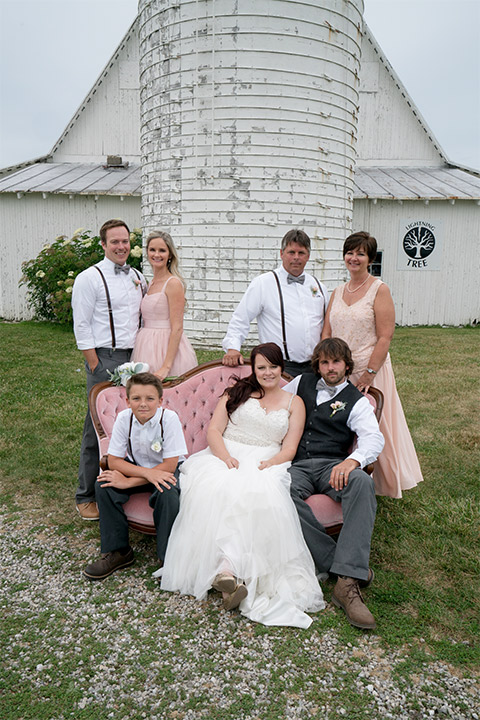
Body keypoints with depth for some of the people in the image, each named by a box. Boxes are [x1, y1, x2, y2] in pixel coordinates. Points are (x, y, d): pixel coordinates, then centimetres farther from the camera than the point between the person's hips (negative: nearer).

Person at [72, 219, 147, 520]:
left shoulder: (139, 278, 14)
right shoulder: (89, 278, -4)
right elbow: (82, 327, -7)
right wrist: (95, 366, -11)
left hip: (134, 357, 6)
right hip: (105, 359, -6)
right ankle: (86, 496, 11)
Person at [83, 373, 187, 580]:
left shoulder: (169, 418, -26)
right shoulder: (123, 418, -17)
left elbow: (169, 465, -26)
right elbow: (114, 461, -16)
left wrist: (130, 482, -29)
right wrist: (147, 472, -32)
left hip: (166, 470, -3)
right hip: (136, 466, 4)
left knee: (168, 492, -34)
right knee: (104, 485, -20)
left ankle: (168, 556, -13)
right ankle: (117, 551, -5)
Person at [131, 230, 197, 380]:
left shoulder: (173, 283, -11)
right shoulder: (151, 283, 13)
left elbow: (177, 328, -17)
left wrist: (166, 366, -22)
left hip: (167, 349, -7)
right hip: (147, 348, 7)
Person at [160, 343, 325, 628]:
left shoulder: (294, 403, 18)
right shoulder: (238, 392, 18)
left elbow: (289, 449, 8)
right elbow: (214, 430, 8)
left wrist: (268, 464, -13)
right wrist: (226, 456, -12)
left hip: (266, 464, 0)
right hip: (225, 457, 1)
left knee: (259, 497, -36)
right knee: (217, 490, -34)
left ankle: (225, 570, -36)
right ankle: (227, 570, -39)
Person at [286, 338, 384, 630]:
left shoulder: (357, 401, 11)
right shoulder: (302, 383, 21)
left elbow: (374, 438, -5)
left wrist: (353, 460, -29)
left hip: (332, 465, -1)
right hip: (296, 466, 1)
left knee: (362, 483, -37)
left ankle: (348, 581, -42)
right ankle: (335, 560, -28)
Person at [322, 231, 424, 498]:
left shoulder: (379, 290, -6)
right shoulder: (338, 292, 12)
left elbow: (385, 337, -12)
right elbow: (327, 333, 12)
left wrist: (370, 373, -18)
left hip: (368, 370, -5)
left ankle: (374, 484, 18)